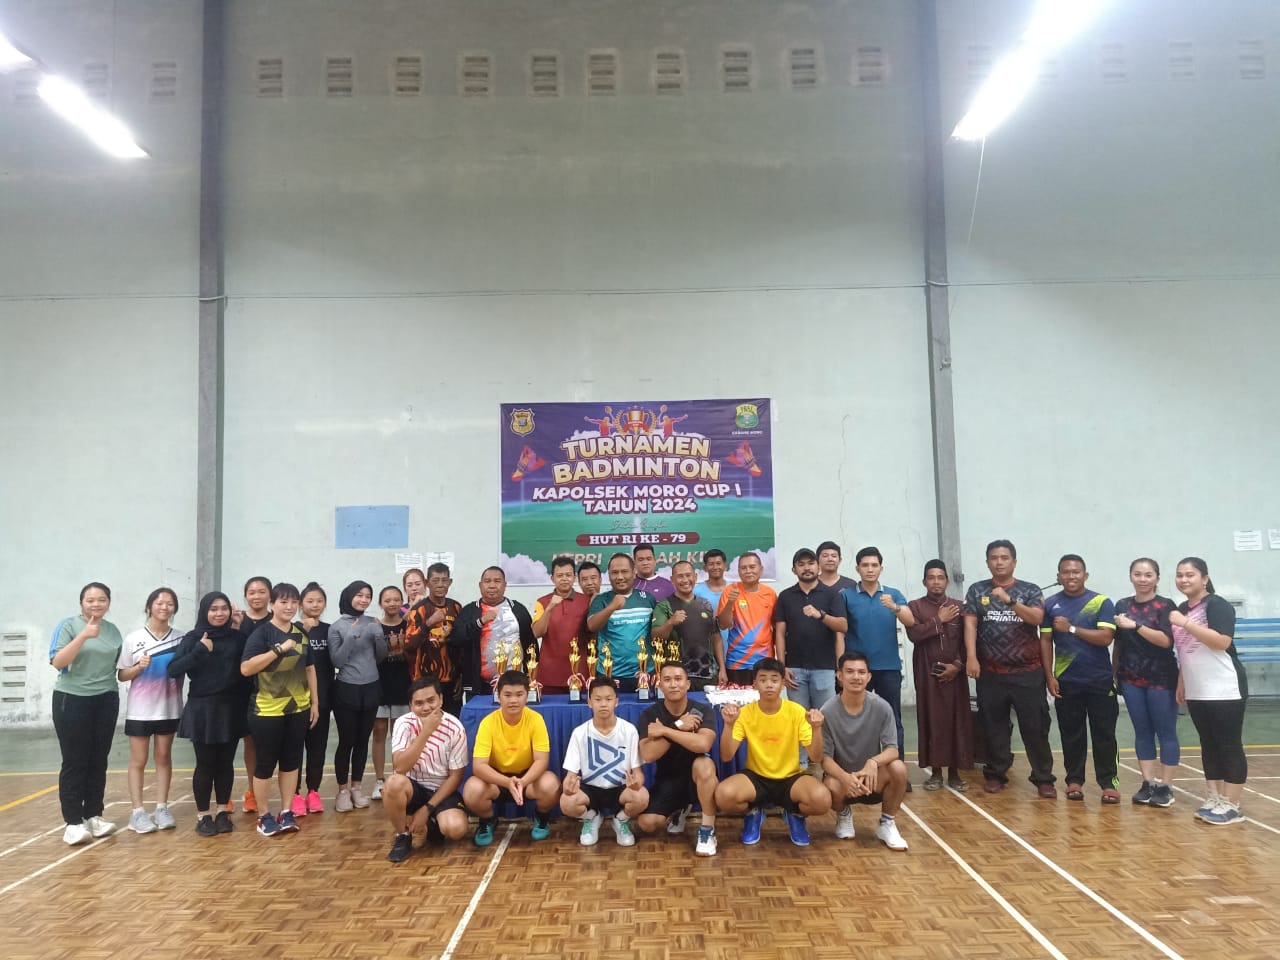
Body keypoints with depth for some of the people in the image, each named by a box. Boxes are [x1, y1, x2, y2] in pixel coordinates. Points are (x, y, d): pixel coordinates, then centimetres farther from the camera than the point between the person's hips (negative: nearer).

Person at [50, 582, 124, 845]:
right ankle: (73, 822, 3)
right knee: (75, 762, -2)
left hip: (105, 701, 4)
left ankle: (93, 815, 19)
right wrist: (84, 635, -26)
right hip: (72, 700, -4)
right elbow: (57, 662, -19)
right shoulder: (68, 626, -7)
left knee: (98, 761, 9)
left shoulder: (113, 631, 8)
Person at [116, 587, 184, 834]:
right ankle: (138, 812, 8)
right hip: (140, 710, -1)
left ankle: (162, 808, 14)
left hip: (168, 708, 2)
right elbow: (121, 675, -1)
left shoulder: (180, 639, -1)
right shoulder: (133, 639, -4)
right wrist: (139, 667, -18)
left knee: (164, 757, 9)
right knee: (138, 761, 4)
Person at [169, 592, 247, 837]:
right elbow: (173, 669, -12)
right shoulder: (194, 638, -2)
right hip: (202, 709, -2)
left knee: (225, 762, 9)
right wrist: (200, 650, -17)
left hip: (231, 708, 2)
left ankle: (223, 812, 21)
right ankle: (203, 816, 15)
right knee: (205, 764, 3)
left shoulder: (237, 637, 3)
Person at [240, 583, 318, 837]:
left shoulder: (301, 633, 8)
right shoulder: (261, 633, -10)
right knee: (266, 763, 4)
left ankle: (286, 812, 21)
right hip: (267, 710, -6)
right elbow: (245, 668, -22)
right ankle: (264, 816, 17)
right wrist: (279, 649, -26)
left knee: (291, 761, 11)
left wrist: (315, 702, 13)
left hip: (298, 709, 6)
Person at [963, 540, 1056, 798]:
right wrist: (971, 657, -13)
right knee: (994, 727, 8)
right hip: (991, 673, 1)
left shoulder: (1030, 590, 3)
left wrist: (1009, 600, -23)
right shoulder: (977, 591, 6)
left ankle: (1044, 778, 7)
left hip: (1028, 672, -1)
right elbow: (970, 624, -2)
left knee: (1035, 727, 0)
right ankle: (996, 774, 19)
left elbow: (1037, 618, -12)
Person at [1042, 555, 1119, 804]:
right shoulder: (1050, 604, 3)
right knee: (1071, 734, 8)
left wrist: (1071, 628, -14)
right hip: (1066, 681, 2)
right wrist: (1049, 676, -2)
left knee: (1104, 734, 3)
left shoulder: (1101, 602, -3)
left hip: (1100, 680, -2)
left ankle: (1109, 783, 9)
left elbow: (1106, 637, -12)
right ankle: (1074, 780, 16)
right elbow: (1045, 641, 4)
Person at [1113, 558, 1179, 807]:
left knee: (1165, 731, 0)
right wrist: (1114, 673, 12)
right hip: (1131, 679, 4)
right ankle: (1148, 783, 15)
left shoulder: (1165, 606, -5)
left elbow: (1166, 640, -17)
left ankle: (1165, 786, 7)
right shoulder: (1122, 605, 7)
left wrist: (1136, 625, -23)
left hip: (1161, 679, -4)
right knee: (1142, 731, 8)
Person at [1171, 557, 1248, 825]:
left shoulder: (1217, 605, -11)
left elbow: (1222, 642, -25)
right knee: (1209, 745, 12)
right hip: (1196, 692, 8)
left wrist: (1186, 624, -24)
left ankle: (1232, 805, 3)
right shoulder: (1182, 609, 12)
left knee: (1230, 745, -2)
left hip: (1225, 690, -8)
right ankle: (1214, 798, 19)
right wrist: (1181, 684, 18)